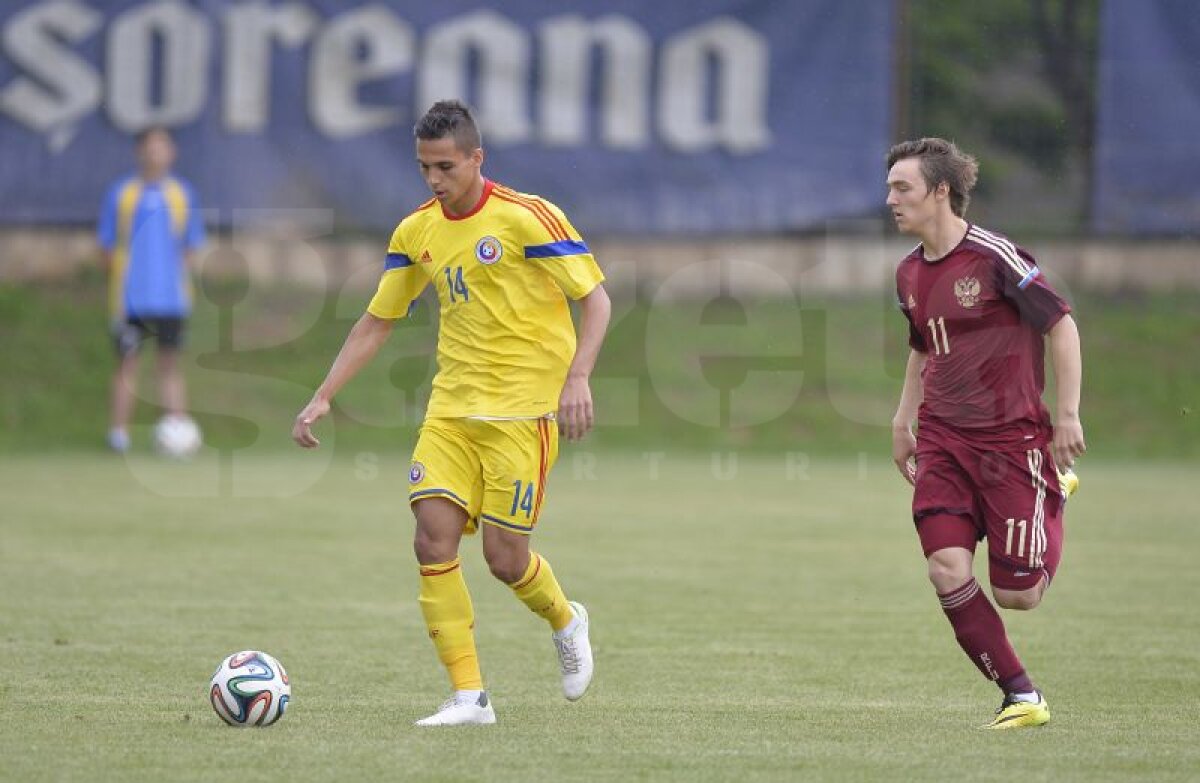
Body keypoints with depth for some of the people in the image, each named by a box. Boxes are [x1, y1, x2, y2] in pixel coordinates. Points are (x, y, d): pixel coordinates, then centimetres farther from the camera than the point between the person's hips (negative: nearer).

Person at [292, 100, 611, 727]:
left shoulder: (525, 217, -11)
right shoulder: (416, 232, 6)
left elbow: (595, 298, -9)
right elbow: (376, 322, 15)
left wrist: (578, 378, -23)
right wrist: (323, 397, 6)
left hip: (524, 409, -5)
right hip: (452, 408, 5)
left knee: (504, 558, -6)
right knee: (433, 540, -11)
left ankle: (566, 623, 29)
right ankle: (468, 697, -6)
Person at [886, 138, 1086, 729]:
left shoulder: (993, 257, -14)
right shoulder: (910, 274, 8)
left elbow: (1061, 325, -10)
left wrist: (1066, 415, -12)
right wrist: (903, 421, 20)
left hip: (1011, 436, -6)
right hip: (942, 441, 6)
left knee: (1016, 594, -2)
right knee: (947, 571, -14)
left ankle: (1054, 501, 32)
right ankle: (1021, 696, -1)